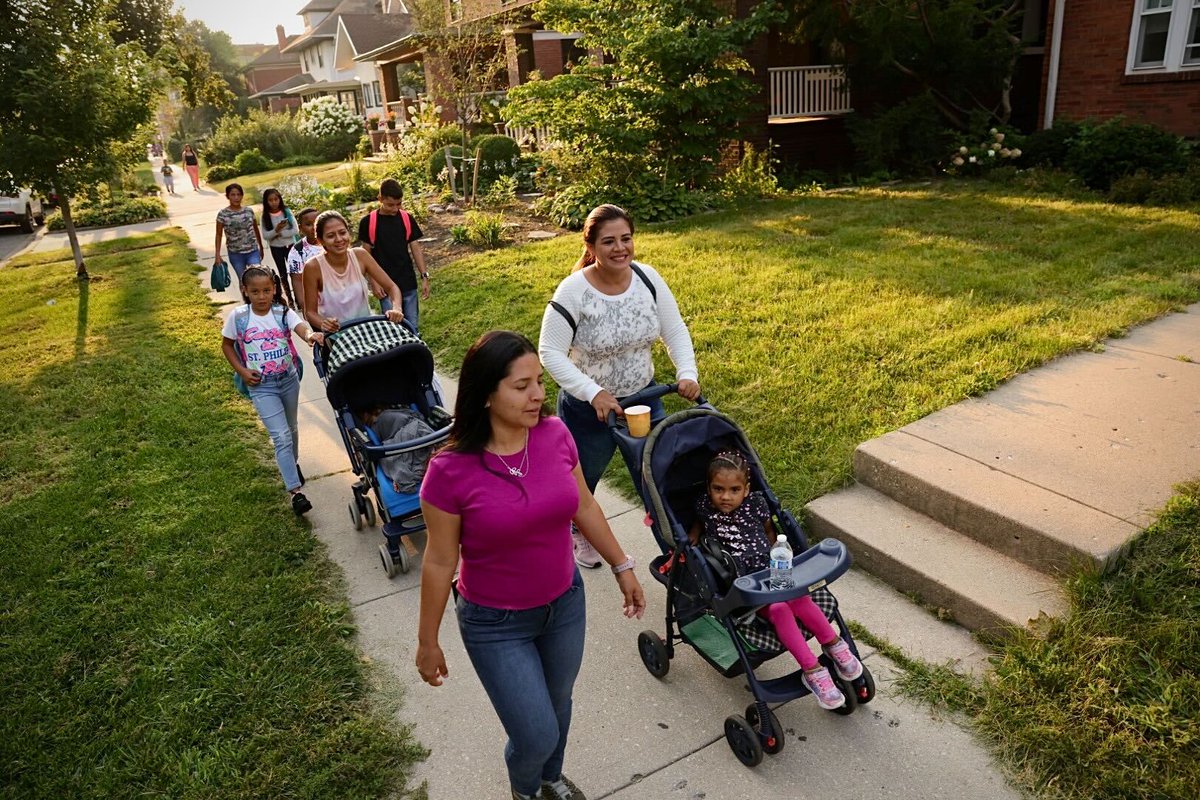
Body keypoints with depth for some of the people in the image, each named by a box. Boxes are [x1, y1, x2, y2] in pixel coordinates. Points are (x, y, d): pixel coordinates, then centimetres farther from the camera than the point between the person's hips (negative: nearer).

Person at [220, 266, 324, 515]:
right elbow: (226, 345, 7)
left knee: (291, 429, 23)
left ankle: (292, 464, 51)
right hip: (261, 386, -2)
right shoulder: (238, 317, -7)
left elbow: (301, 327, -30)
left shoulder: (283, 313, -9)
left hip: (289, 380, 2)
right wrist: (241, 371, -5)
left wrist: (310, 335, -54)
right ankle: (296, 492, -9)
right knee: (281, 437, -11)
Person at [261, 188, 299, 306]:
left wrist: (281, 233, -19)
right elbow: (266, 235, -10)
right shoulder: (265, 216, -7)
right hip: (276, 248, 1)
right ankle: (290, 298, 22)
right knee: (283, 273, 10)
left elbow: (295, 230, -11)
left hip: (290, 245, -1)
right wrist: (276, 230, -26)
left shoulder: (287, 211, -8)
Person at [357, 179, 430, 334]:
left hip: (408, 283, 2)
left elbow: (416, 248, 6)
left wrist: (424, 276, 1)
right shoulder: (368, 222, -5)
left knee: (412, 326, 7)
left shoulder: (407, 219, 2)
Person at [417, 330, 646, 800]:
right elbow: (440, 562, -13)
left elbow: (584, 506, 2)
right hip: (495, 625, -4)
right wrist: (428, 642, -3)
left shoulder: (555, 435, -14)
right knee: (536, 735, 6)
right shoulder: (451, 471, -25)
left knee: (558, 705, 25)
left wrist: (622, 566, 9)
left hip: (565, 604, 4)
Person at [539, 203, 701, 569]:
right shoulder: (574, 291, -24)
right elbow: (550, 352, -22)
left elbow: (675, 330, -3)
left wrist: (687, 374, -19)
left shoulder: (648, 278, -11)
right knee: (583, 479, 19)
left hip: (644, 397, 3)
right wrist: (594, 393, -29)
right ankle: (580, 535, 48)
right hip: (588, 407, -3)